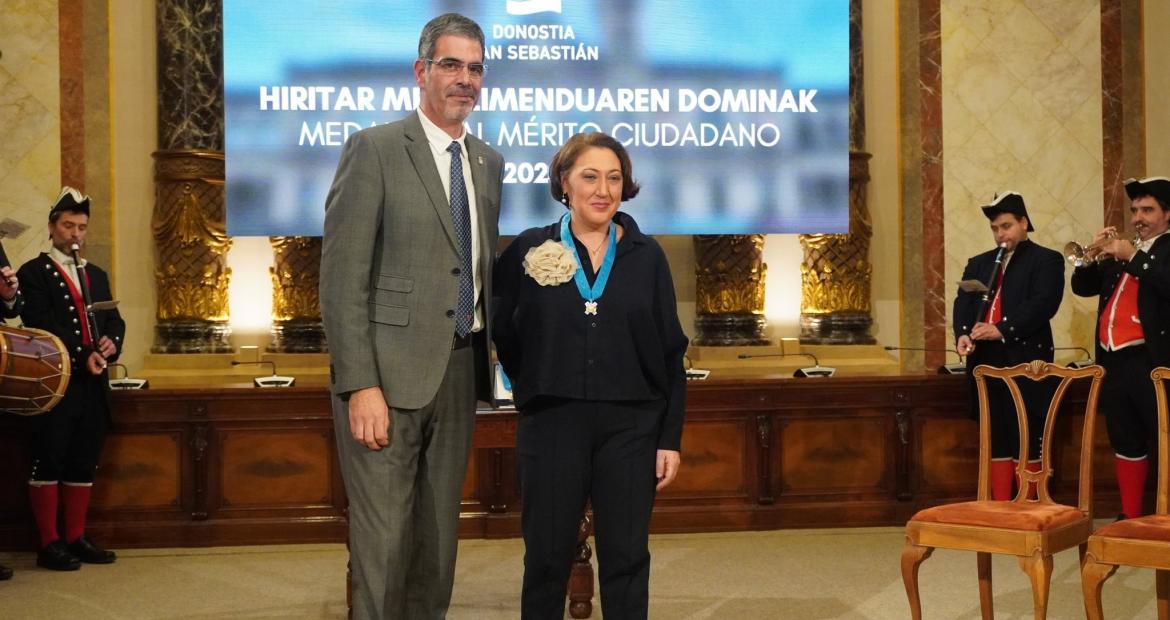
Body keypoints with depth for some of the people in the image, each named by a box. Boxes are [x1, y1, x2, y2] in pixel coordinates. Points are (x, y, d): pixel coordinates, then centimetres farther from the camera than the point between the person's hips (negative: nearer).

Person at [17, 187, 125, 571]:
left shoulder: (97, 275, 20)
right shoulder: (33, 274, -1)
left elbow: (114, 319, 15)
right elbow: (43, 328, -12)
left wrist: (112, 342, -7)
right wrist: (83, 357, -19)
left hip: (94, 385, 6)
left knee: (84, 464, 9)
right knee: (49, 464, -1)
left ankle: (76, 538, 17)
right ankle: (50, 544, 4)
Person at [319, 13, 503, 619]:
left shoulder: (488, 162, 13)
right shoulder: (374, 149, -6)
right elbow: (342, 276, -11)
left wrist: (490, 362, 8)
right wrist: (360, 386, -17)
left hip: (460, 369, 6)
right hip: (389, 370, -6)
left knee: (439, 535, 14)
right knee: (383, 540, -1)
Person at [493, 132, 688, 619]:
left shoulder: (647, 256, 4)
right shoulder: (529, 250, 0)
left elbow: (671, 355, 4)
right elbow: (503, 336, 9)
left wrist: (671, 438, 0)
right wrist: (536, 390, 8)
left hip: (630, 426, 1)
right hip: (552, 424, -1)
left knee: (626, 558, 6)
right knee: (547, 557, 6)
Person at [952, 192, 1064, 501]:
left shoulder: (1047, 259, 3)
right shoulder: (978, 263, 20)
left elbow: (1044, 303, -12)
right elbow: (963, 302, 9)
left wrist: (1003, 329, -22)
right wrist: (962, 334, -12)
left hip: (1026, 361, -5)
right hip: (986, 362, 5)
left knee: (1026, 439, -2)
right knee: (995, 438, 8)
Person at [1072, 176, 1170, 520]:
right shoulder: (1120, 253, 19)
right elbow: (1082, 286, 15)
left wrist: (1132, 257, -17)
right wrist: (1095, 254, -1)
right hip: (1114, 362, 7)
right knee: (1126, 443, 13)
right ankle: (1130, 516, 20)